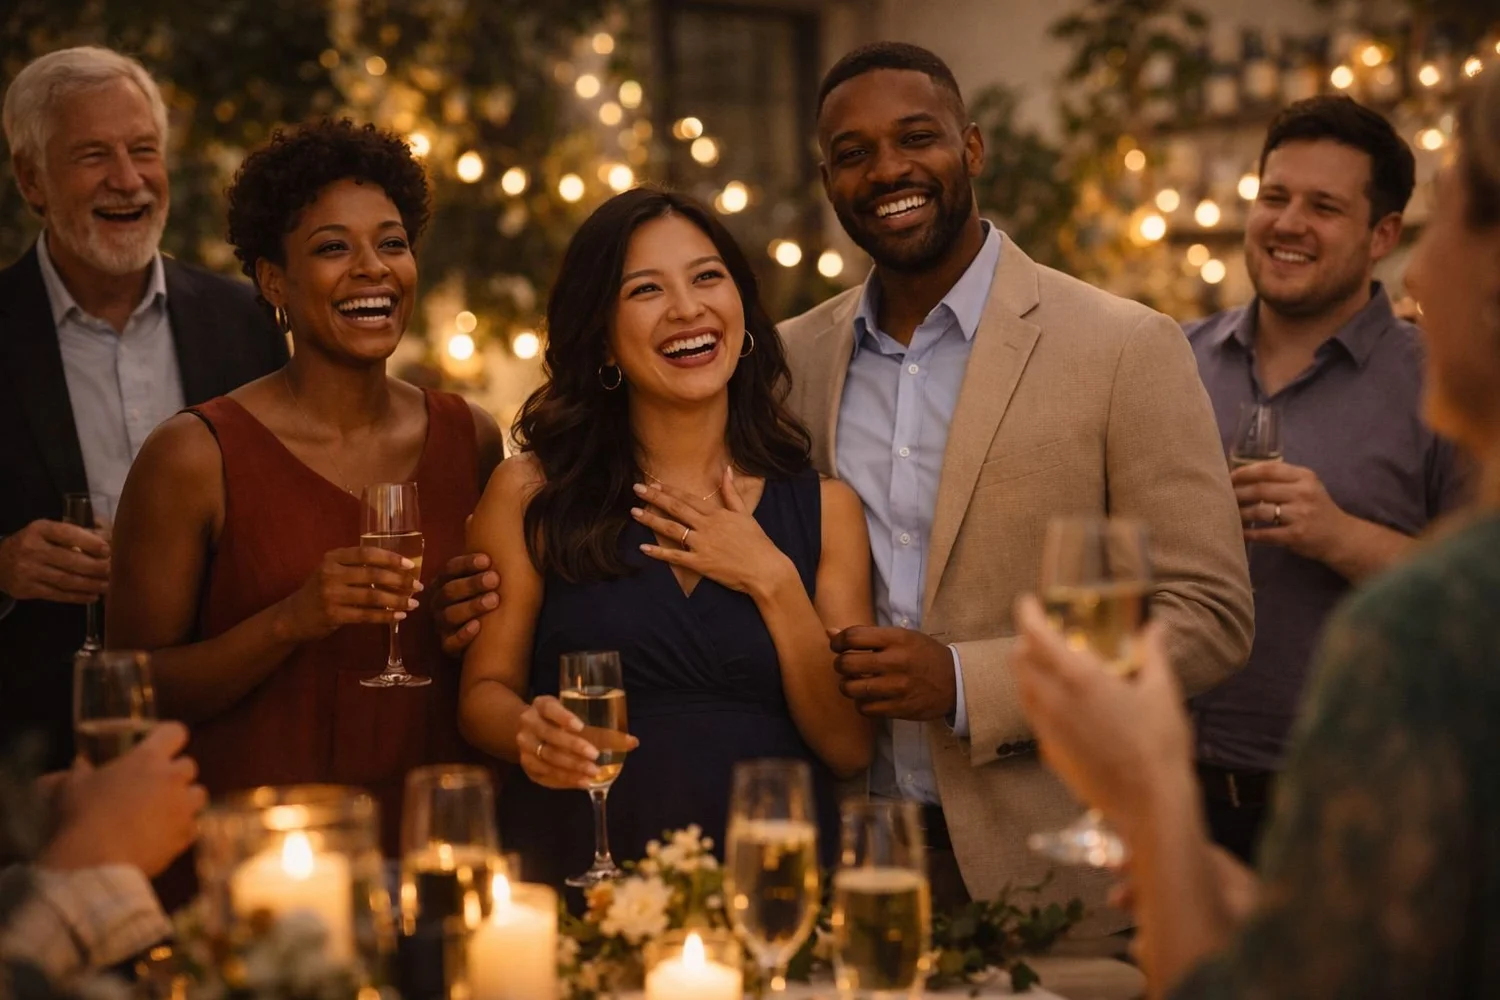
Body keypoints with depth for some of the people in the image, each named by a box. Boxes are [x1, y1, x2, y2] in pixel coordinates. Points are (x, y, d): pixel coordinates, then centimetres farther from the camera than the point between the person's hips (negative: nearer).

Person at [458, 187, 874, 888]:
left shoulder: (824, 509, 9)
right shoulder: (532, 493, 4)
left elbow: (849, 748, 5)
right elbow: (485, 690, 7)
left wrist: (774, 584, -4)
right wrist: (529, 730, -14)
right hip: (577, 875, -1)